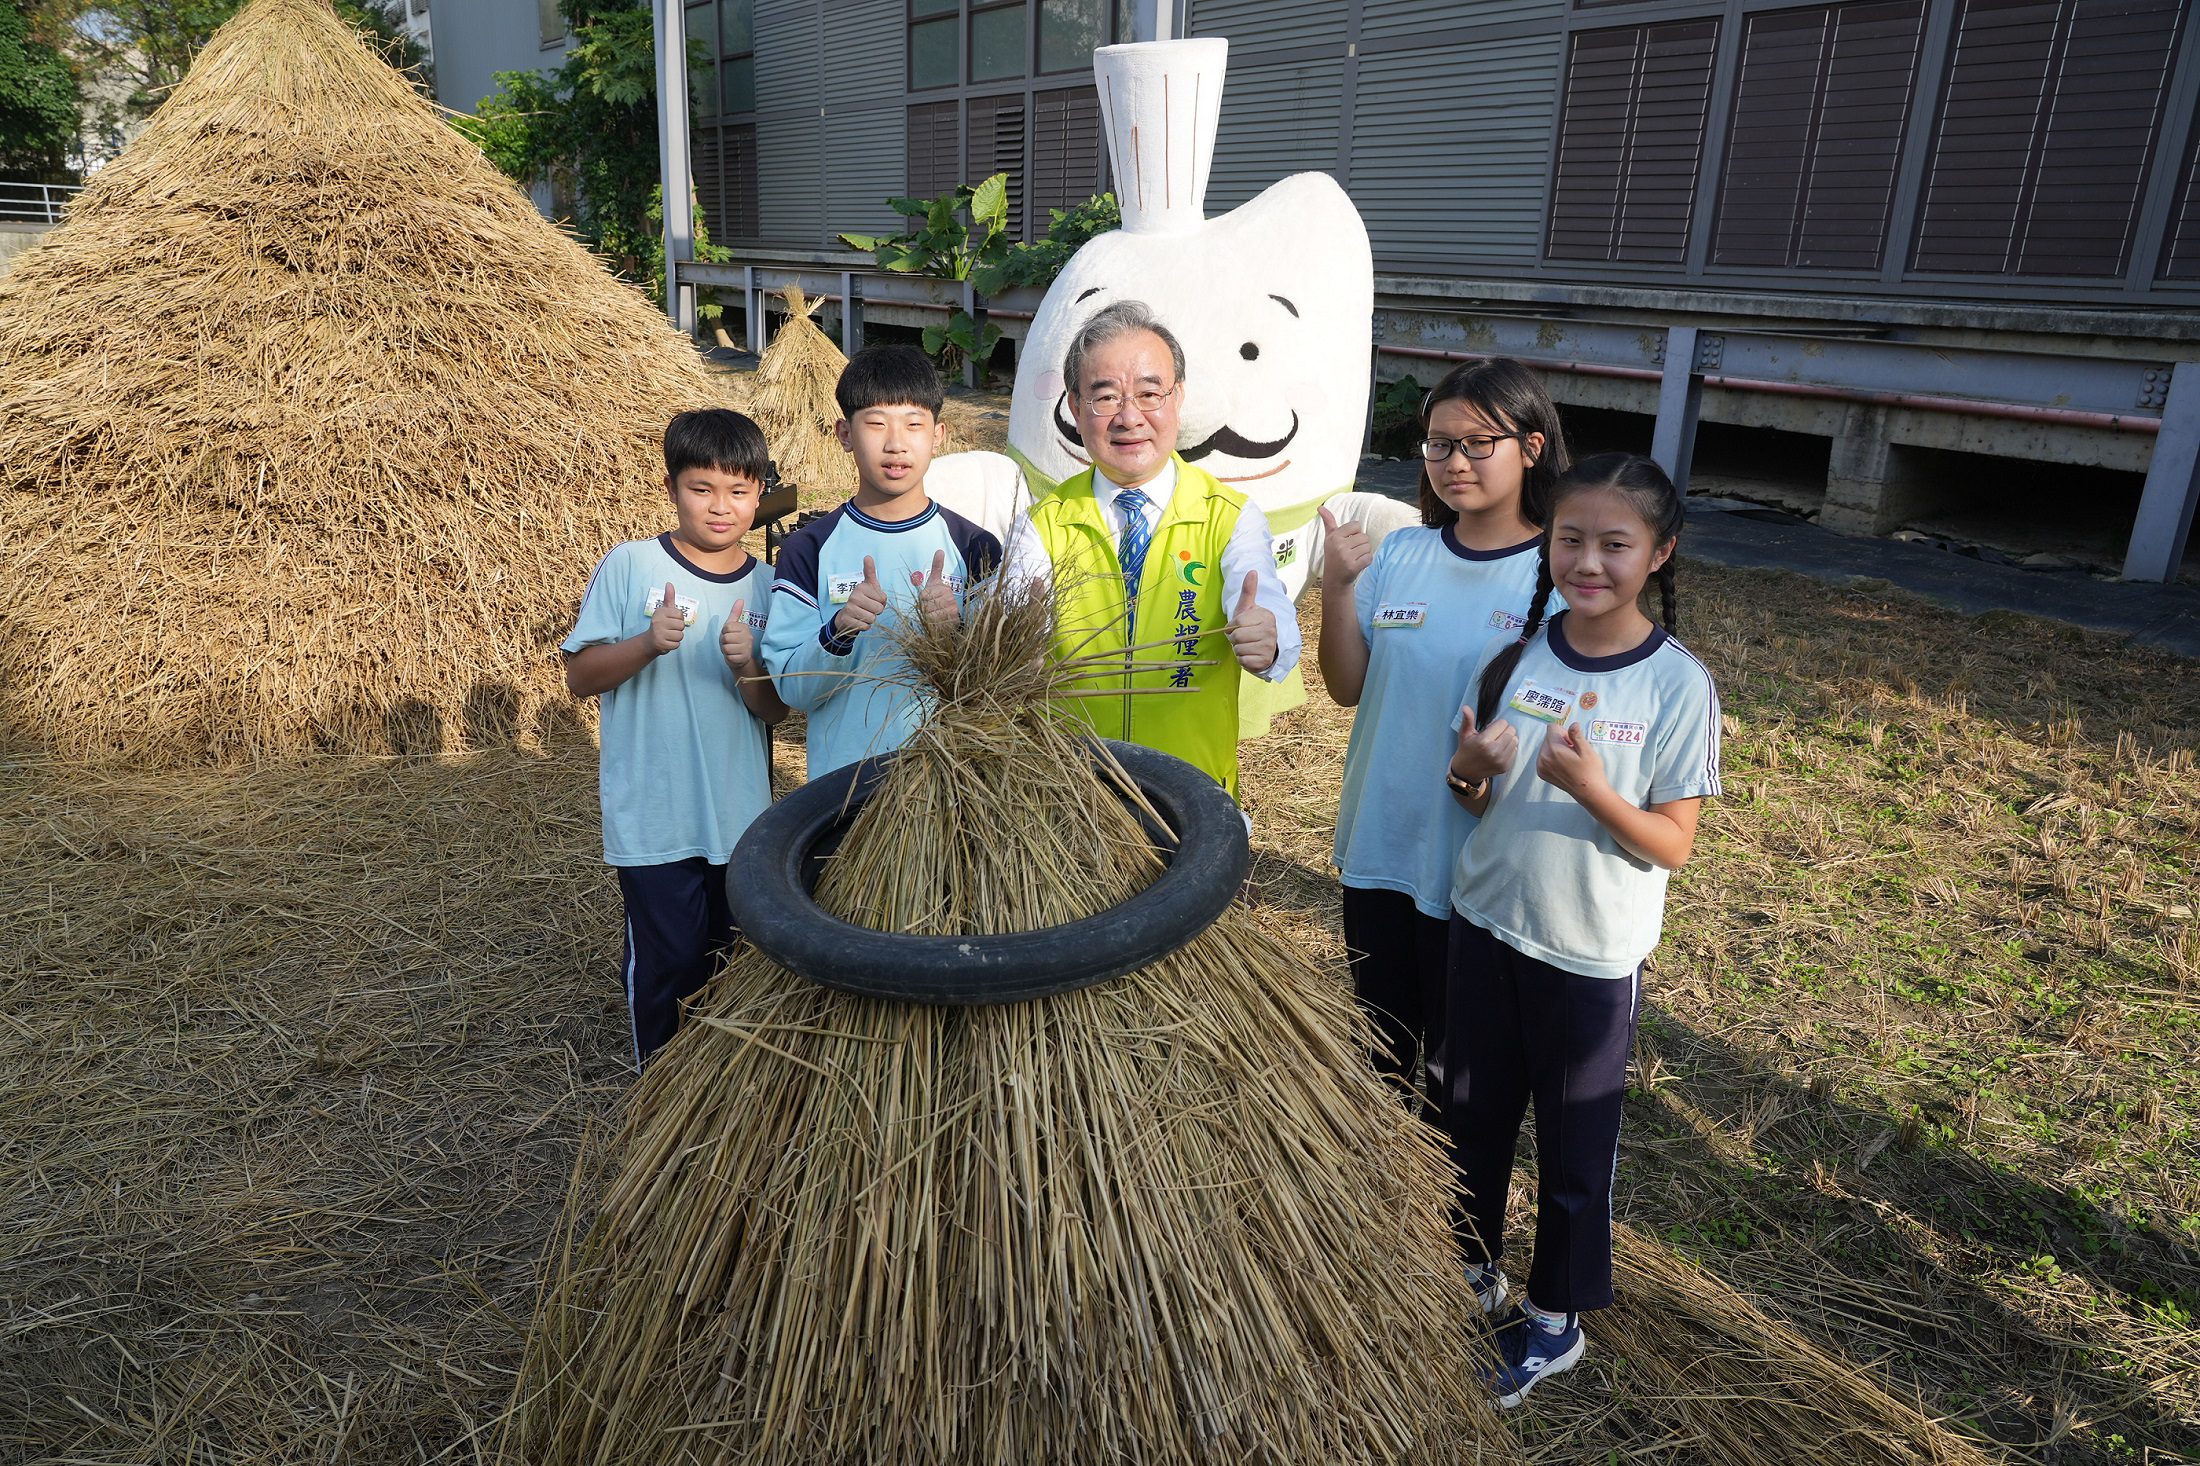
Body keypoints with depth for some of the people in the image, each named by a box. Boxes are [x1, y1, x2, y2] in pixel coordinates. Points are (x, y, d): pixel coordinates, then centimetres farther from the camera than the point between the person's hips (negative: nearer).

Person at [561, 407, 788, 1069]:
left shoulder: (766, 585, 2)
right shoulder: (629, 565, -6)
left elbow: (775, 710, 0)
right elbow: (580, 675, -6)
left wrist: (748, 666, -20)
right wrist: (647, 644, -23)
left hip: (742, 816, 3)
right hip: (653, 818, -3)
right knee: (667, 965, 3)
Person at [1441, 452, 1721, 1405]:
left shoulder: (1679, 686, -14)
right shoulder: (1513, 656, -4)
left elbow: (1673, 845, -13)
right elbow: (1472, 799, 4)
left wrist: (1593, 788, -30)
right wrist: (1471, 769, -19)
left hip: (1593, 954, -3)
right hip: (1486, 925, 4)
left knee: (1575, 1142, 12)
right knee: (1473, 1110, 19)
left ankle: (1553, 1321, 34)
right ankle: (1472, 1265, 43)